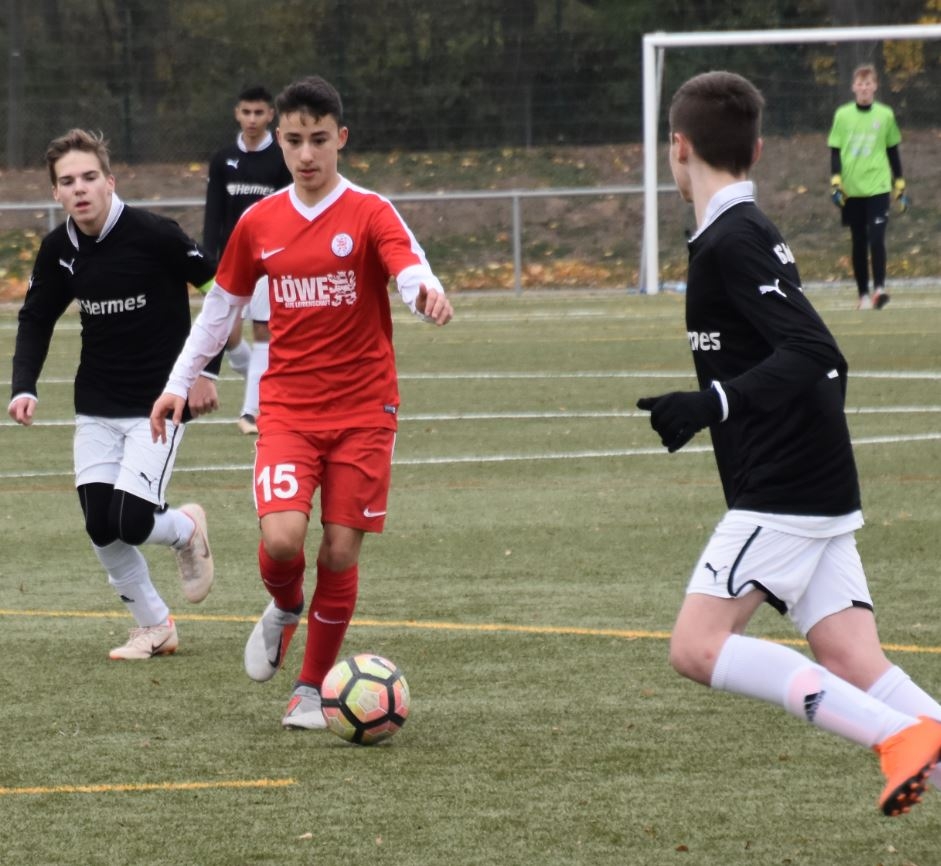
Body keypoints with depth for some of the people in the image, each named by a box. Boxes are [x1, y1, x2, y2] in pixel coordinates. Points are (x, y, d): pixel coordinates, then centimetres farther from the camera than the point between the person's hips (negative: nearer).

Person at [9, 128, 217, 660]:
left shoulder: (153, 234, -18)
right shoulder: (58, 250, -2)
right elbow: (36, 320, 11)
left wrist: (205, 370, -9)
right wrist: (25, 387, -5)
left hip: (159, 402, -5)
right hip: (97, 406, 5)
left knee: (132, 522, -16)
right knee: (100, 526, -3)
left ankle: (187, 528, 20)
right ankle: (155, 628, 18)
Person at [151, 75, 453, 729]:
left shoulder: (370, 214, -6)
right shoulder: (260, 223, 5)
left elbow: (410, 266, -25)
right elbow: (222, 303, 18)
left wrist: (425, 291, -48)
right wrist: (180, 382, 16)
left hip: (363, 409, -2)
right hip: (288, 406, 2)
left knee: (341, 549, -1)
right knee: (282, 538, -17)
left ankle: (313, 688, 17)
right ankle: (285, 611, 18)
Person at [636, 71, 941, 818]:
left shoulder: (729, 241, -13)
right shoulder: (750, 231, 16)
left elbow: (813, 354, -23)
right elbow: (816, 356, 21)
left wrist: (713, 403, -28)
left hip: (782, 494, -9)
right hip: (821, 492, 9)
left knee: (698, 646, -11)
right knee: (853, 664, 1)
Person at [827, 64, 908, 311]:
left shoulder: (885, 115, 3)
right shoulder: (842, 115, 2)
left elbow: (893, 152, 10)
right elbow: (835, 152, 4)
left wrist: (900, 187, 10)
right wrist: (835, 183, -7)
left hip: (877, 187, -1)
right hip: (852, 190, 1)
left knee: (876, 238, -15)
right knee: (859, 242, 6)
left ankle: (879, 288, -10)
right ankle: (863, 294, 13)